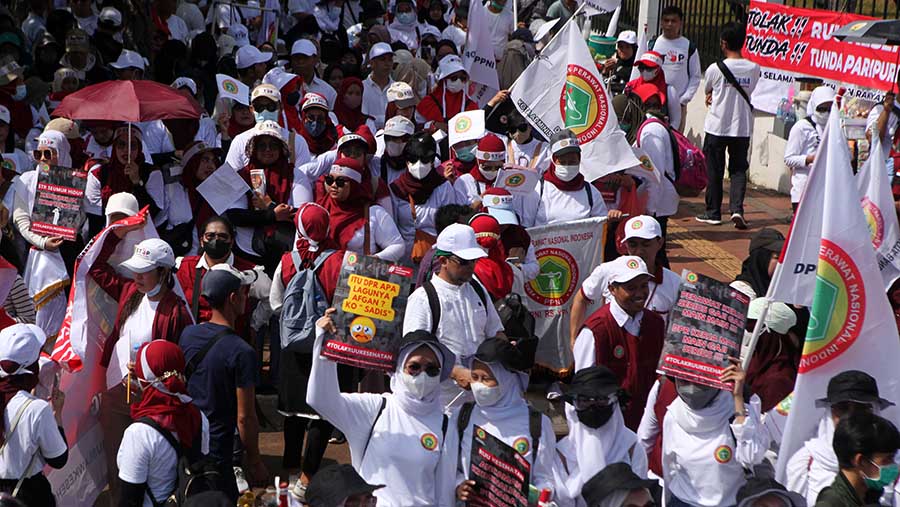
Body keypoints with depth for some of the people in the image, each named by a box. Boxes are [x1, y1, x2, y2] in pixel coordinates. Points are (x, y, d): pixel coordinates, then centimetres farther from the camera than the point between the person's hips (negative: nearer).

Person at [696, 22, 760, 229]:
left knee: (714, 171, 9)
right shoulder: (754, 69, -4)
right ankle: (737, 208, -10)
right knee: (738, 170, 8)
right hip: (742, 128, 2)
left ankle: (713, 212, 15)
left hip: (716, 128, -2)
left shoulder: (715, 69, -12)